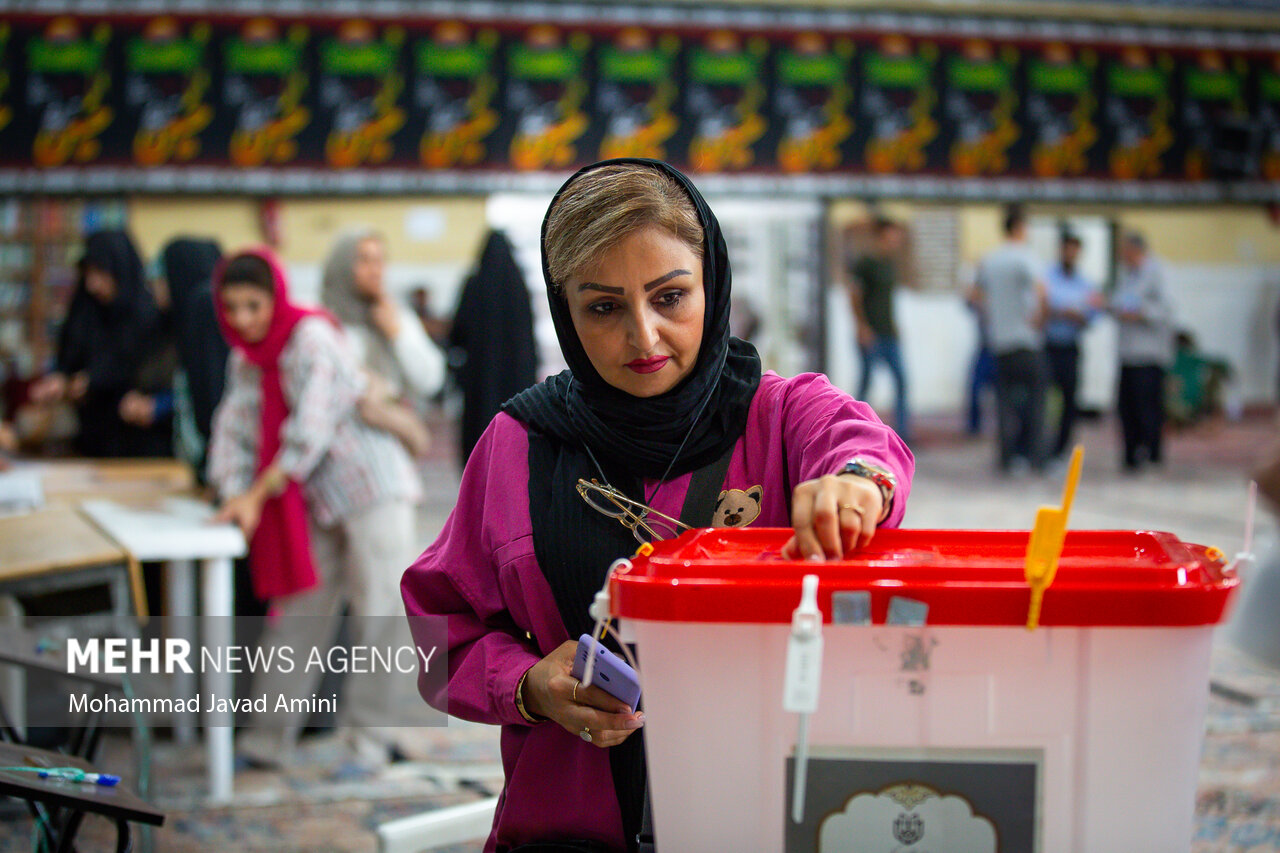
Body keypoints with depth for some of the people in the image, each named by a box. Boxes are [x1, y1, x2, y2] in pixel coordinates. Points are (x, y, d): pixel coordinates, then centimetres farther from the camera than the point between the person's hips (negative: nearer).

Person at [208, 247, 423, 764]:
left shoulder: (312, 337, -16)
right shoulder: (244, 360, 6)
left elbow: (311, 429, -22)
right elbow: (234, 430, 4)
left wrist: (259, 493, -21)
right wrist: (235, 496, -13)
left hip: (371, 486, -6)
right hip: (313, 500, 7)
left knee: (379, 609, -5)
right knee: (301, 609, 4)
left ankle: (364, 725, 6)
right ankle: (275, 730, 6)